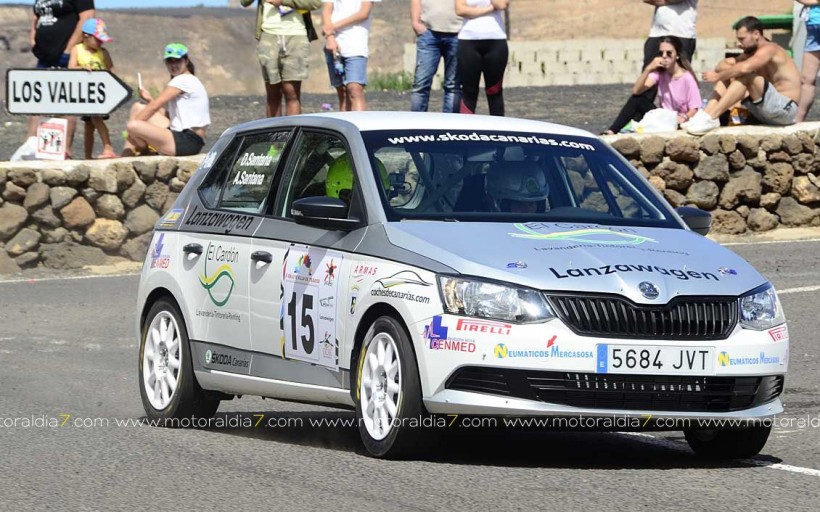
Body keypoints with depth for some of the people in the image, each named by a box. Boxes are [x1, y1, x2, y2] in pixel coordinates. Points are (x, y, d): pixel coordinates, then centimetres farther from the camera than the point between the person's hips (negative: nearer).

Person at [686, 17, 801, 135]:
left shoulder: (769, 49, -15)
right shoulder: (751, 53, 13)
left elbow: (744, 68, -33)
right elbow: (724, 64, 5)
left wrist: (718, 76, -22)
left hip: (786, 109, -9)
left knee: (746, 76, -28)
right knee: (726, 76, 4)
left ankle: (710, 118, -31)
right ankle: (706, 114, -14)